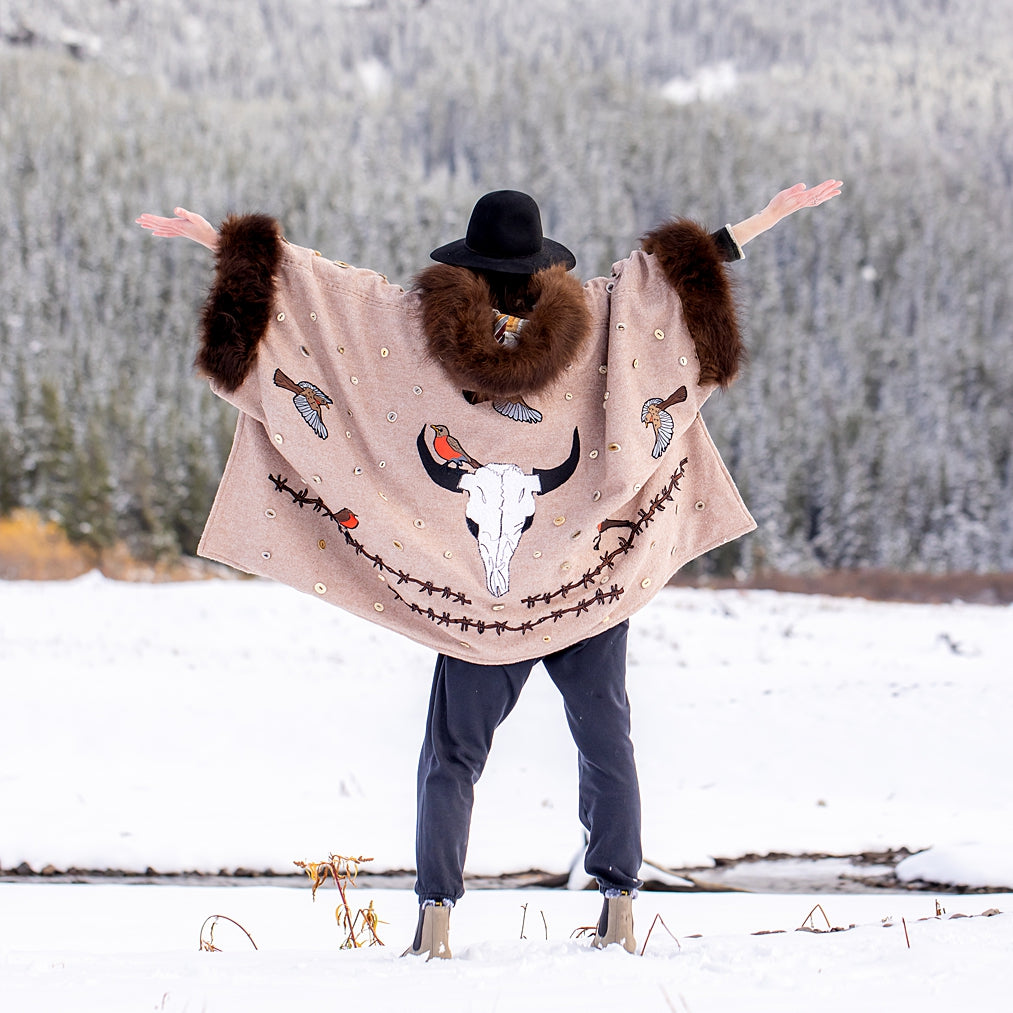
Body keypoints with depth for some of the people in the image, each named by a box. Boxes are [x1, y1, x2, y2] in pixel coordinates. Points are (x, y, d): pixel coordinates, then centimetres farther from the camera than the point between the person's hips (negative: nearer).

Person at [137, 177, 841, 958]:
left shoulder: (416, 325, -6)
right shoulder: (587, 323, -5)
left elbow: (313, 281, -4)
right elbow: (680, 266, 1)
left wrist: (224, 242, 2)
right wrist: (768, 220, 7)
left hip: (478, 599, 0)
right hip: (590, 584, 0)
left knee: (453, 754, 8)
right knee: (605, 744, 12)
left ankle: (436, 916, -2)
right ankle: (620, 907, 8)